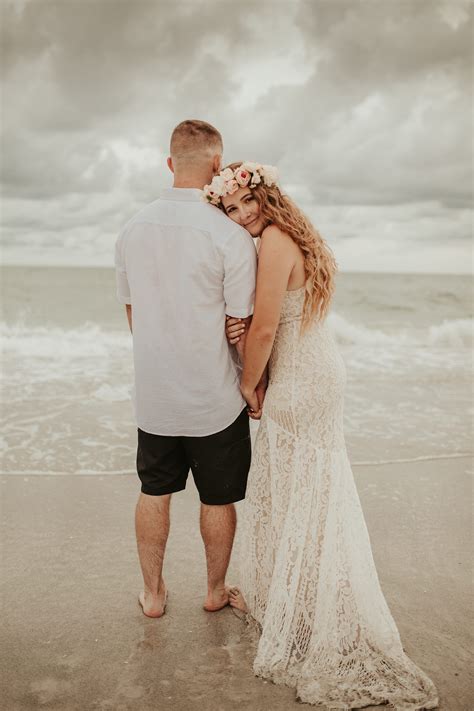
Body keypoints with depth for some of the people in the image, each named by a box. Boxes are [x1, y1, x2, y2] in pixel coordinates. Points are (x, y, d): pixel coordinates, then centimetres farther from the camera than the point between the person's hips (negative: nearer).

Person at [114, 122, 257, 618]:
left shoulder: (132, 229, 0)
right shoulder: (230, 235, -17)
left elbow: (131, 312, 9)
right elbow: (241, 327, -13)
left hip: (153, 395, 4)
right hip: (215, 400, -4)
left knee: (154, 494, 19)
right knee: (217, 500, 15)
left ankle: (152, 594, 35)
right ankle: (216, 591, 35)